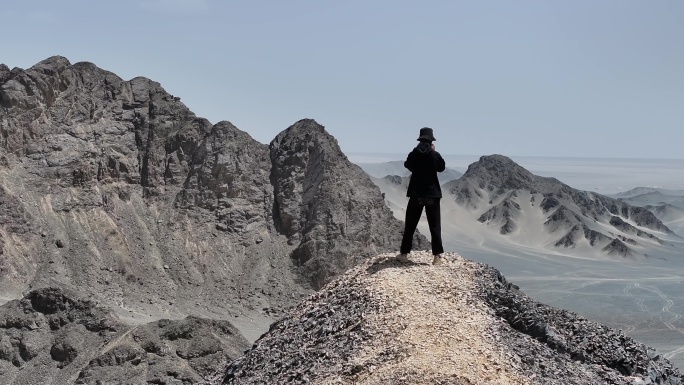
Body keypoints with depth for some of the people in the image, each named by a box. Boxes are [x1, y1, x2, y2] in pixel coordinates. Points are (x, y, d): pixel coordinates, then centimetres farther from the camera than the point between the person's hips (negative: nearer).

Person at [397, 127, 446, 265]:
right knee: (435, 226, 3)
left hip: (416, 194, 1)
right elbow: (441, 168, 11)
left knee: (410, 225, 10)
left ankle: (404, 254, 12)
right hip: (432, 193, -1)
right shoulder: (435, 155, -8)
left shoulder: (413, 154, -4)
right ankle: (438, 256, 1)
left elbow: (407, 165, 16)